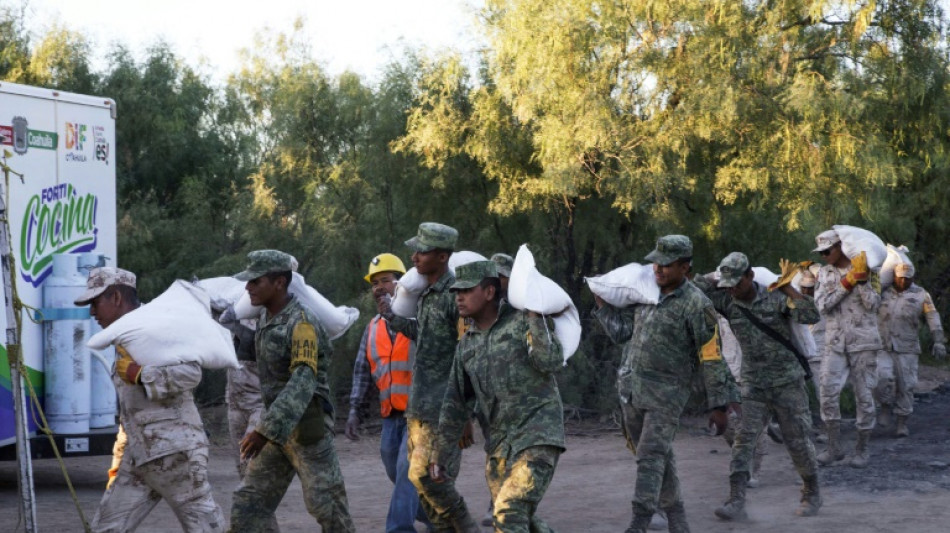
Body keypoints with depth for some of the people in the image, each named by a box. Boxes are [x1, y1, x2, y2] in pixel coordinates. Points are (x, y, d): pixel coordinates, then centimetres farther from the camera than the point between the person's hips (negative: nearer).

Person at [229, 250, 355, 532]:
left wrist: (265, 430, -37)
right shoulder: (265, 318, 7)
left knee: (325, 504, -2)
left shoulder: (301, 323, -20)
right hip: (278, 428, 8)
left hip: (307, 427, -8)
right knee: (248, 502, 5)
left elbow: (303, 382, -30)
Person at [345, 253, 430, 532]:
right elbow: (362, 370, 18)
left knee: (408, 469, -16)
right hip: (391, 414, 7)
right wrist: (354, 410, 10)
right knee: (397, 475, 13)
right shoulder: (373, 327, 16)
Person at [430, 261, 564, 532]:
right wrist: (440, 454, 15)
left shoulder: (522, 321, -5)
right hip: (500, 442, 7)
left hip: (538, 436, -7)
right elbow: (456, 403, 16)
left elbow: (551, 363, -20)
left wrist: (534, 314, -18)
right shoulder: (467, 344, 11)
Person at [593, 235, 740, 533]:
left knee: (651, 456, -14)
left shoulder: (696, 305, -11)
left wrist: (719, 404, -9)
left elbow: (711, 358, -9)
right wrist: (602, 304, 3)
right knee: (660, 457, 14)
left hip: (666, 393, -6)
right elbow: (620, 332, 16)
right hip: (631, 389, 6)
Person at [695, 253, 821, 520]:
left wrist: (787, 287, -21)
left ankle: (812, 494, 24)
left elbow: (811, 316, -25)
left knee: (798, 441, 5)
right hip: (754, 385, 3)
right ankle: (736, 501, -11)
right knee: (744, 440, -7)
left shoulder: (775, 298, -13)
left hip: (788, 383, -3)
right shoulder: (727, 302, -4)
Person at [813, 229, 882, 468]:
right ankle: (834, 447, 1)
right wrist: (848, 280, -12)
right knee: (828, 392, -9)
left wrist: (861, 280, -19)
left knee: (864, 395, 2)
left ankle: (862, 448, 13)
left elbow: (873, 304, -10)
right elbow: (822, 305, -7)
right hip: (835, 343, 2)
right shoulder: (824, 273, 8)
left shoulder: (866, 269, 0)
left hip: (863, 342, -2)